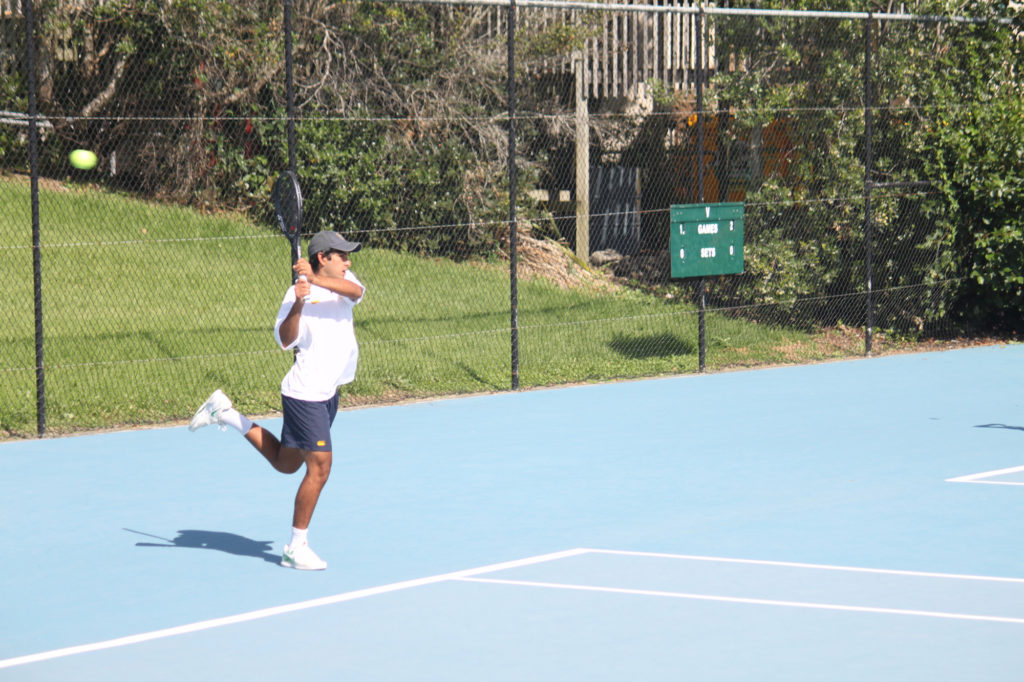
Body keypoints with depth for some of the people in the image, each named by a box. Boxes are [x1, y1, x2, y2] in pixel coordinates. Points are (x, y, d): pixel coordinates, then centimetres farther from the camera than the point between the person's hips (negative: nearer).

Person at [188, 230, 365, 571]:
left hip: (328, 393, 8)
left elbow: (357, 290, -21)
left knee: (285, 463, 19)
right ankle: (296, 548, 3)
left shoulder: (343, 282, 3)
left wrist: (316, 278, -33)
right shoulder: (298, 292, -16)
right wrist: (298, 303, -40)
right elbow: (285, 340, -26)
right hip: (305, 394, -8)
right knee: (319, 468, -8)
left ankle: (226, 413, 29)